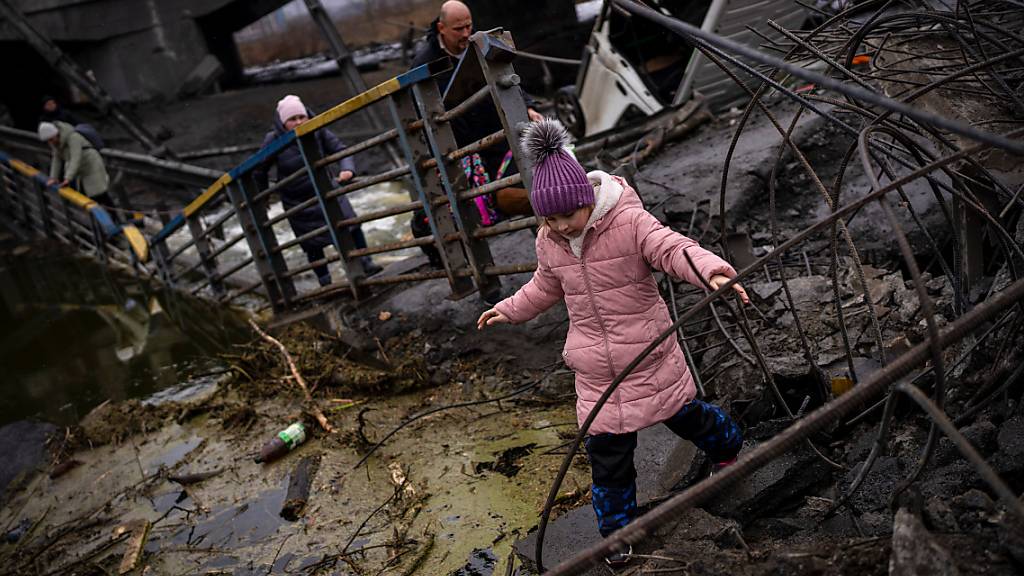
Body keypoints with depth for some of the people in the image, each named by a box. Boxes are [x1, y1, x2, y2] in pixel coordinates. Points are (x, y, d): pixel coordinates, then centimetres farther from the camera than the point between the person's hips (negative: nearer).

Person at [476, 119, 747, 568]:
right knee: (607, 452, 7)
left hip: (650, 355, -3)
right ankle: (617, 529, 30)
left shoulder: (629, 220, -19)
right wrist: (512, 310, 24)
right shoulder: (548, 241, -3)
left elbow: (673, 249, -35)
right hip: (597, 368, 3)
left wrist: (714, 272, -54)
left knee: (684, 415, 19)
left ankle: (726, 444, 55)